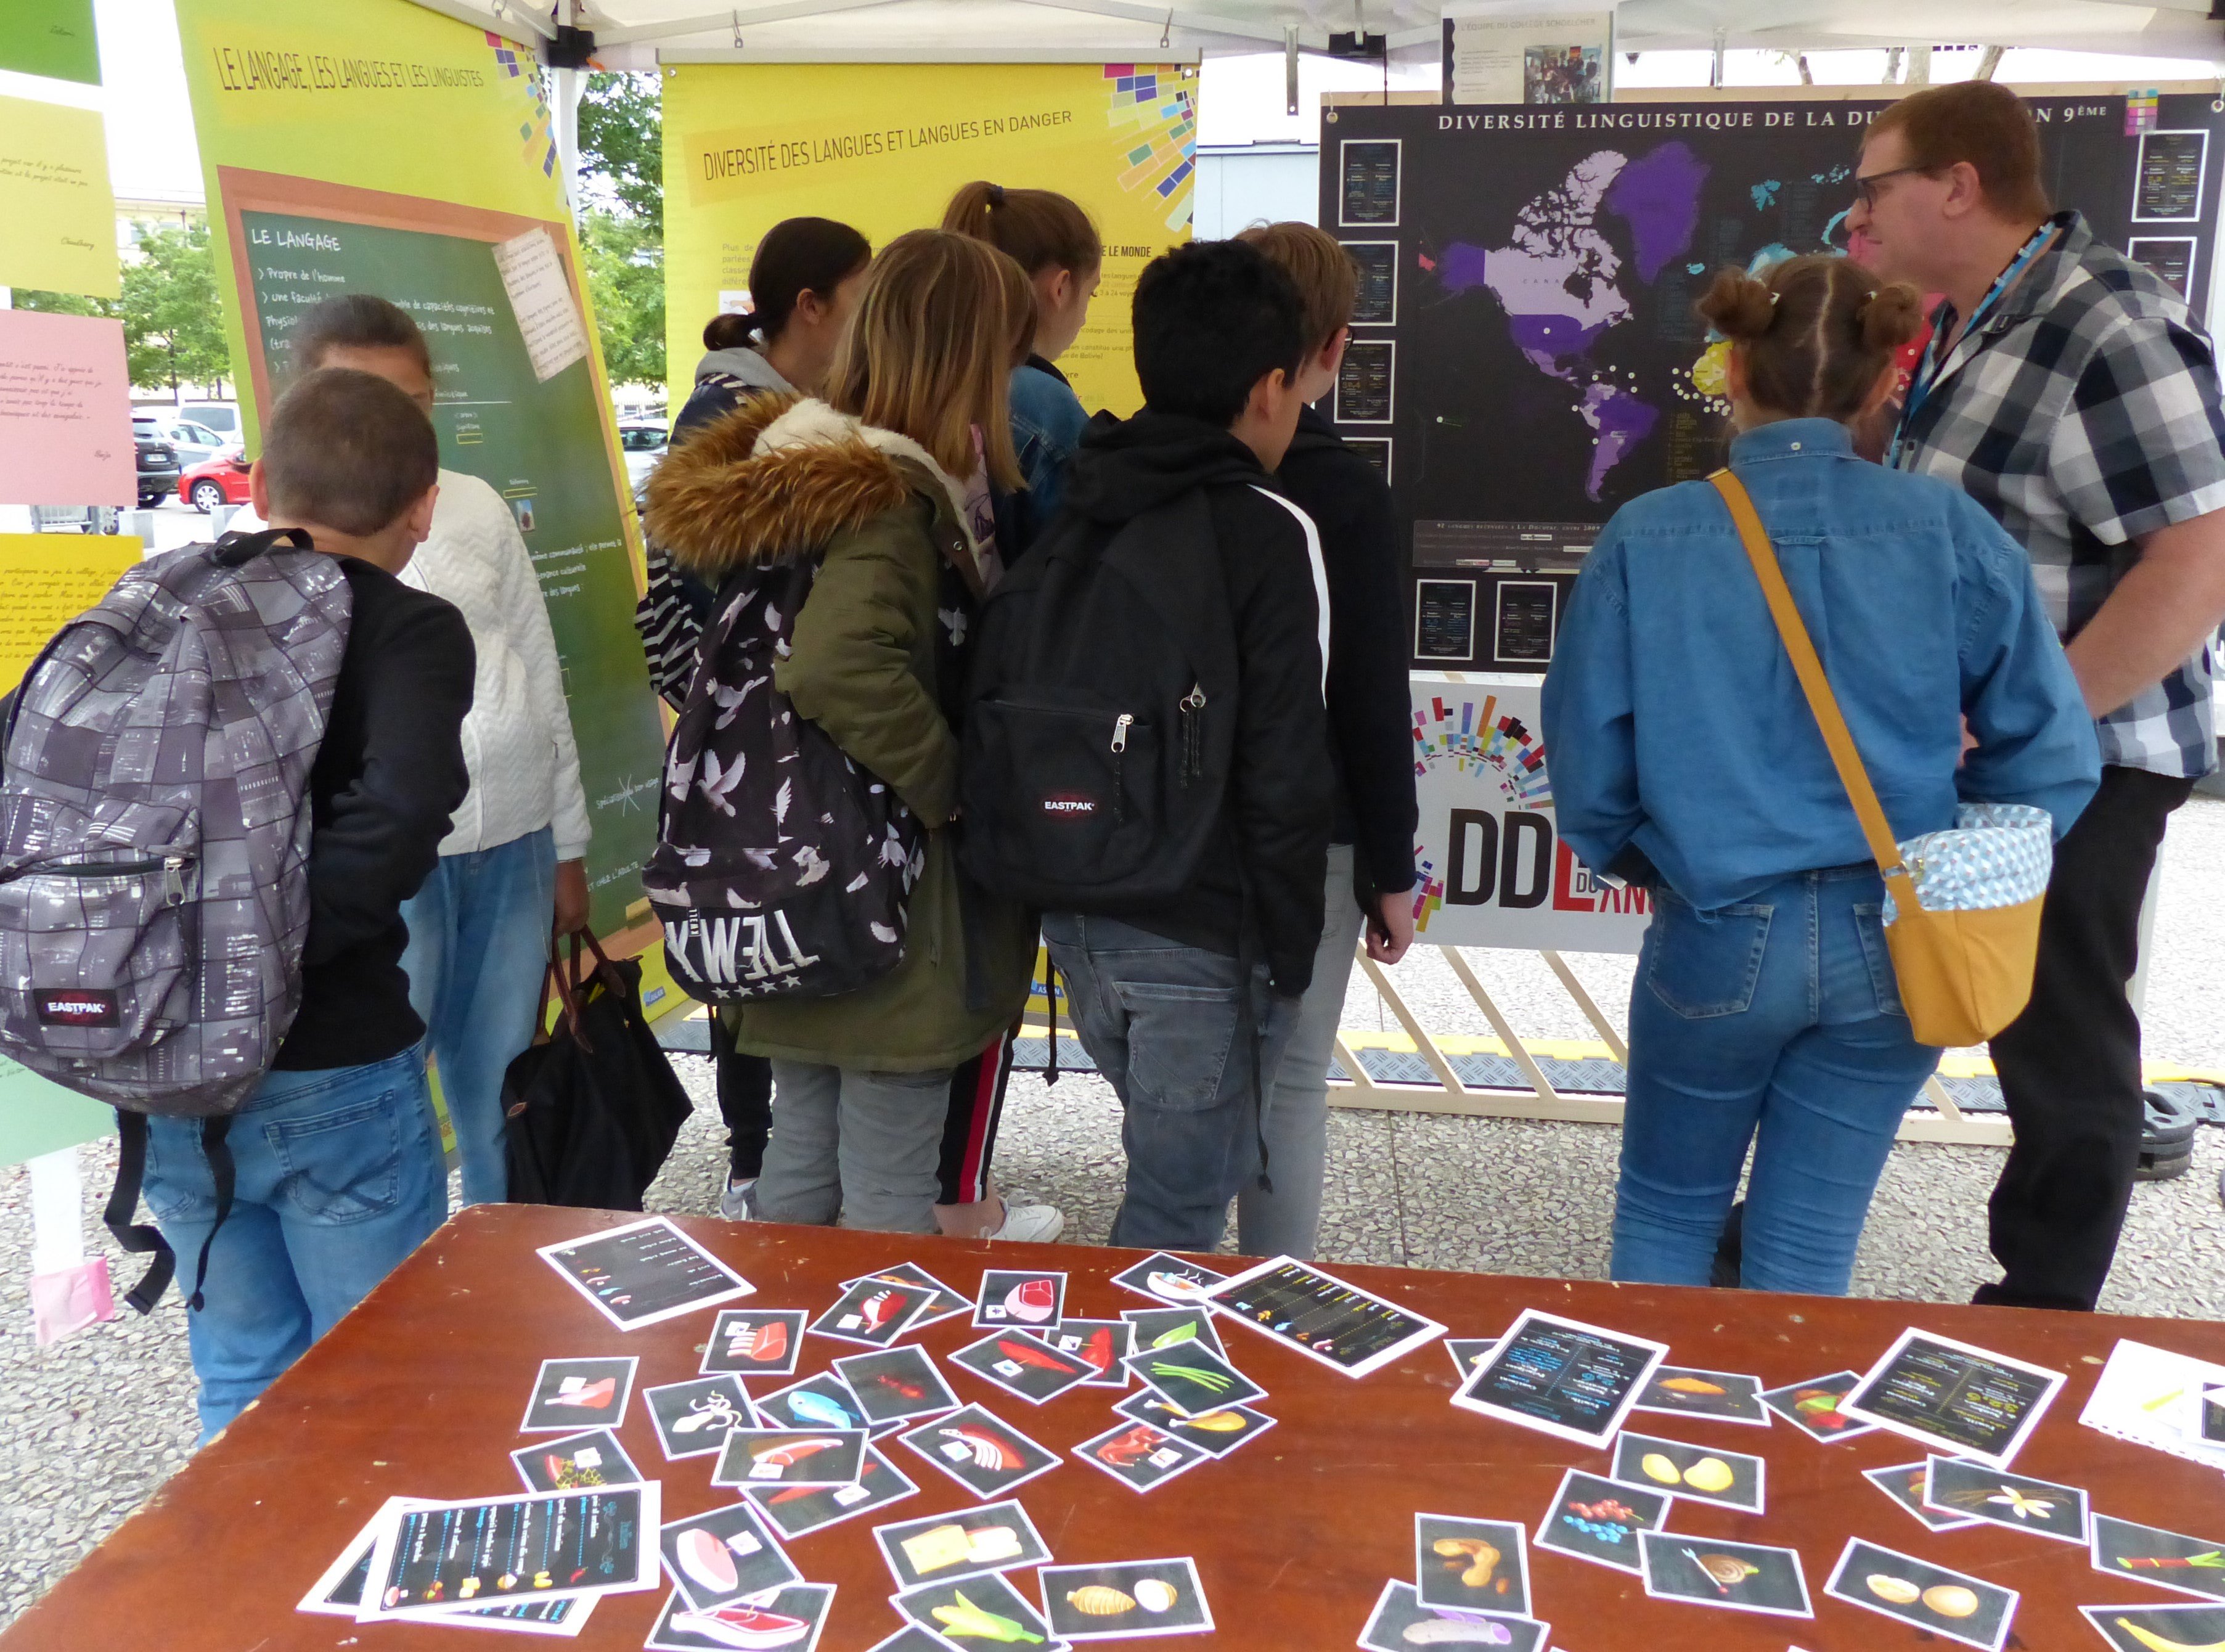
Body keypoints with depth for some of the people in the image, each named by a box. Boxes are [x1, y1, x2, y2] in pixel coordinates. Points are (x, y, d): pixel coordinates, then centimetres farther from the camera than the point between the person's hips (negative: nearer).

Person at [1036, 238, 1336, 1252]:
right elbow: (1284, 775, -17)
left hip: (1073, 911, 7)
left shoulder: (1077, 512, 6)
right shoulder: (1268, 533, -14)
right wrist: (1290, 951, -7)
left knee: (1189, 1161, 26)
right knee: (1178, 1215, 7)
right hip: (1197, 937, -7)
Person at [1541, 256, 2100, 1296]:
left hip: (1719, 937, -1)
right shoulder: (1949, 532, -9)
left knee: (1665, 1216, 22)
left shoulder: (1647, 540, -11)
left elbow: (1587, 775, -8)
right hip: (1894, 944, 2)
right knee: (1805, 1250, 16)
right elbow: (2050, 763, -6)